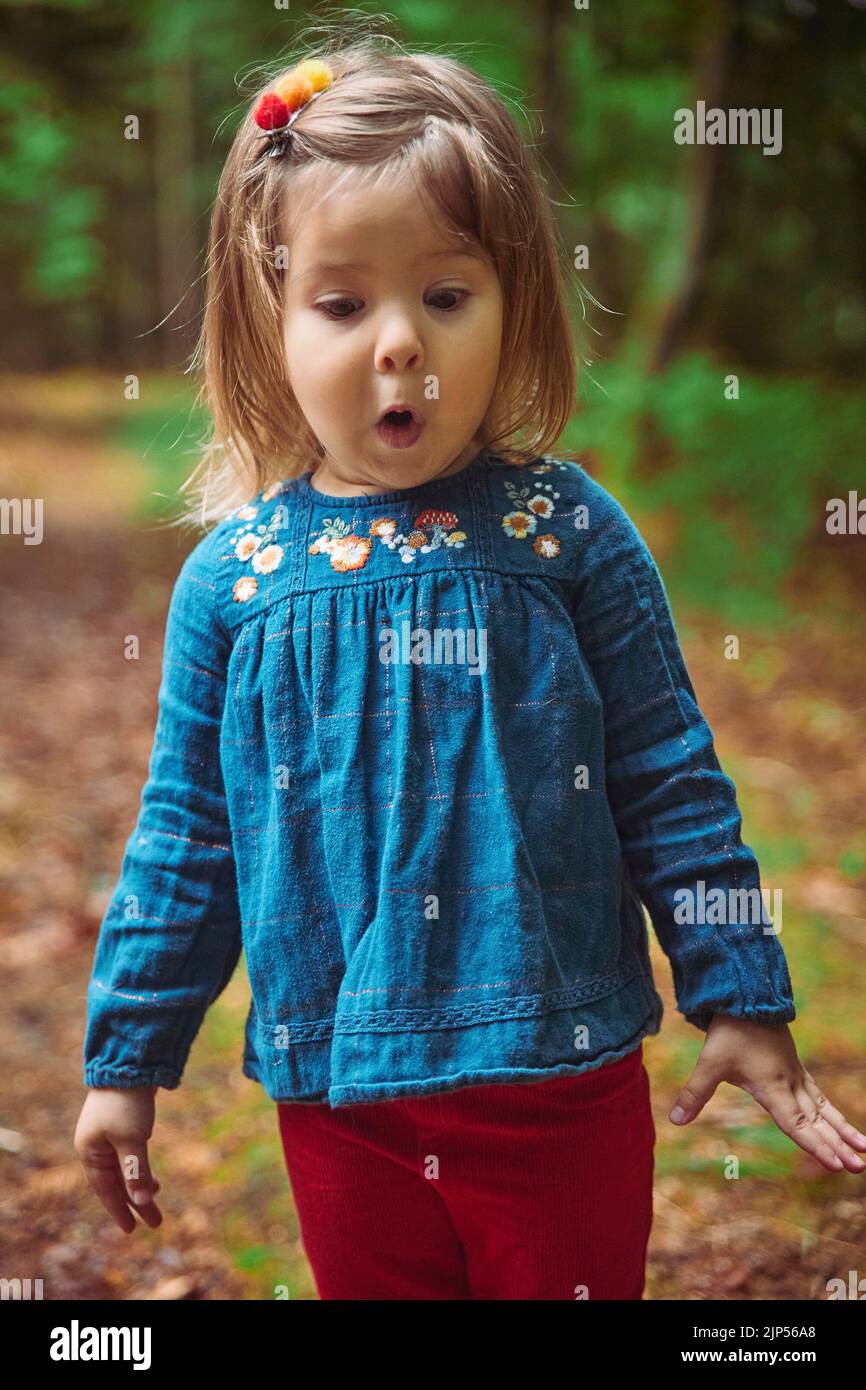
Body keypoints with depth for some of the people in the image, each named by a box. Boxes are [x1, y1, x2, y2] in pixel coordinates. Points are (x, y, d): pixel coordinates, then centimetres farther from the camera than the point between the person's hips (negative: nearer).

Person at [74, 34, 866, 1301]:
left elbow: (671, 782, -1)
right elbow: (185, 834, 5)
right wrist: (126, 1057, 8)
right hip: (341, 1098, 1)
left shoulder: (566, 532, -7)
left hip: (564, 1081, -1)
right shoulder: (234, 574, -3)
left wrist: (740, 998, 0)